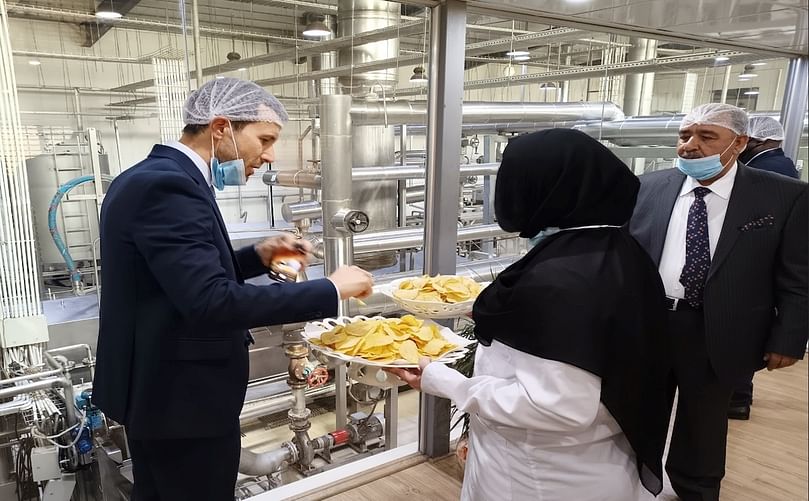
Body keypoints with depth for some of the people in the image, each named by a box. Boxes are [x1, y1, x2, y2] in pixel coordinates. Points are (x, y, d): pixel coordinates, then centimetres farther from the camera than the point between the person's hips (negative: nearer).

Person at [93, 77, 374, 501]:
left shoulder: (149, 178, 8)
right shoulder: (168, 186, -25)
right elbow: (212, 303, -33)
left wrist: (258, 256, 2)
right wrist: (331, 289, -27)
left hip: (154, 387, 10)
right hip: (182, 397, -10)